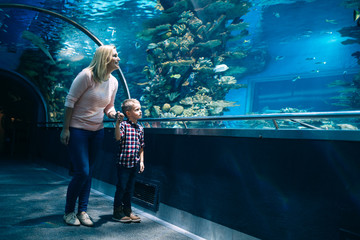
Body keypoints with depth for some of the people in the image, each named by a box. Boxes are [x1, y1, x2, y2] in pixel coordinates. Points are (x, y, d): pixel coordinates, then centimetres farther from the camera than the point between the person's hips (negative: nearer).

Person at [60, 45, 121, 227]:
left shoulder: (113, 82, 5)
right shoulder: (87, 75, -15)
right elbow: (70, 101, -12)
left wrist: (114, 115, -9)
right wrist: (65, 129, -13)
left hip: (97, 131, 6)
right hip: (77, 129, -6)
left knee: (88, 172, 9)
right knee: (82, 172, -7)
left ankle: (82, 211, 22)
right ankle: (68, 212, 15)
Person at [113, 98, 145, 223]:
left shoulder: (140, 128, 10)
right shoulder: (124, 125, -9)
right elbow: (118, 137, -27)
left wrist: (141, 161, 11)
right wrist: (117, 123, -38)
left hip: (135, 163, 6)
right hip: (123, 161, -6)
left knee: (130, 188, 15)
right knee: (121, 187, 3)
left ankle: (127, 210, 27)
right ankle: (117, 212, 18)